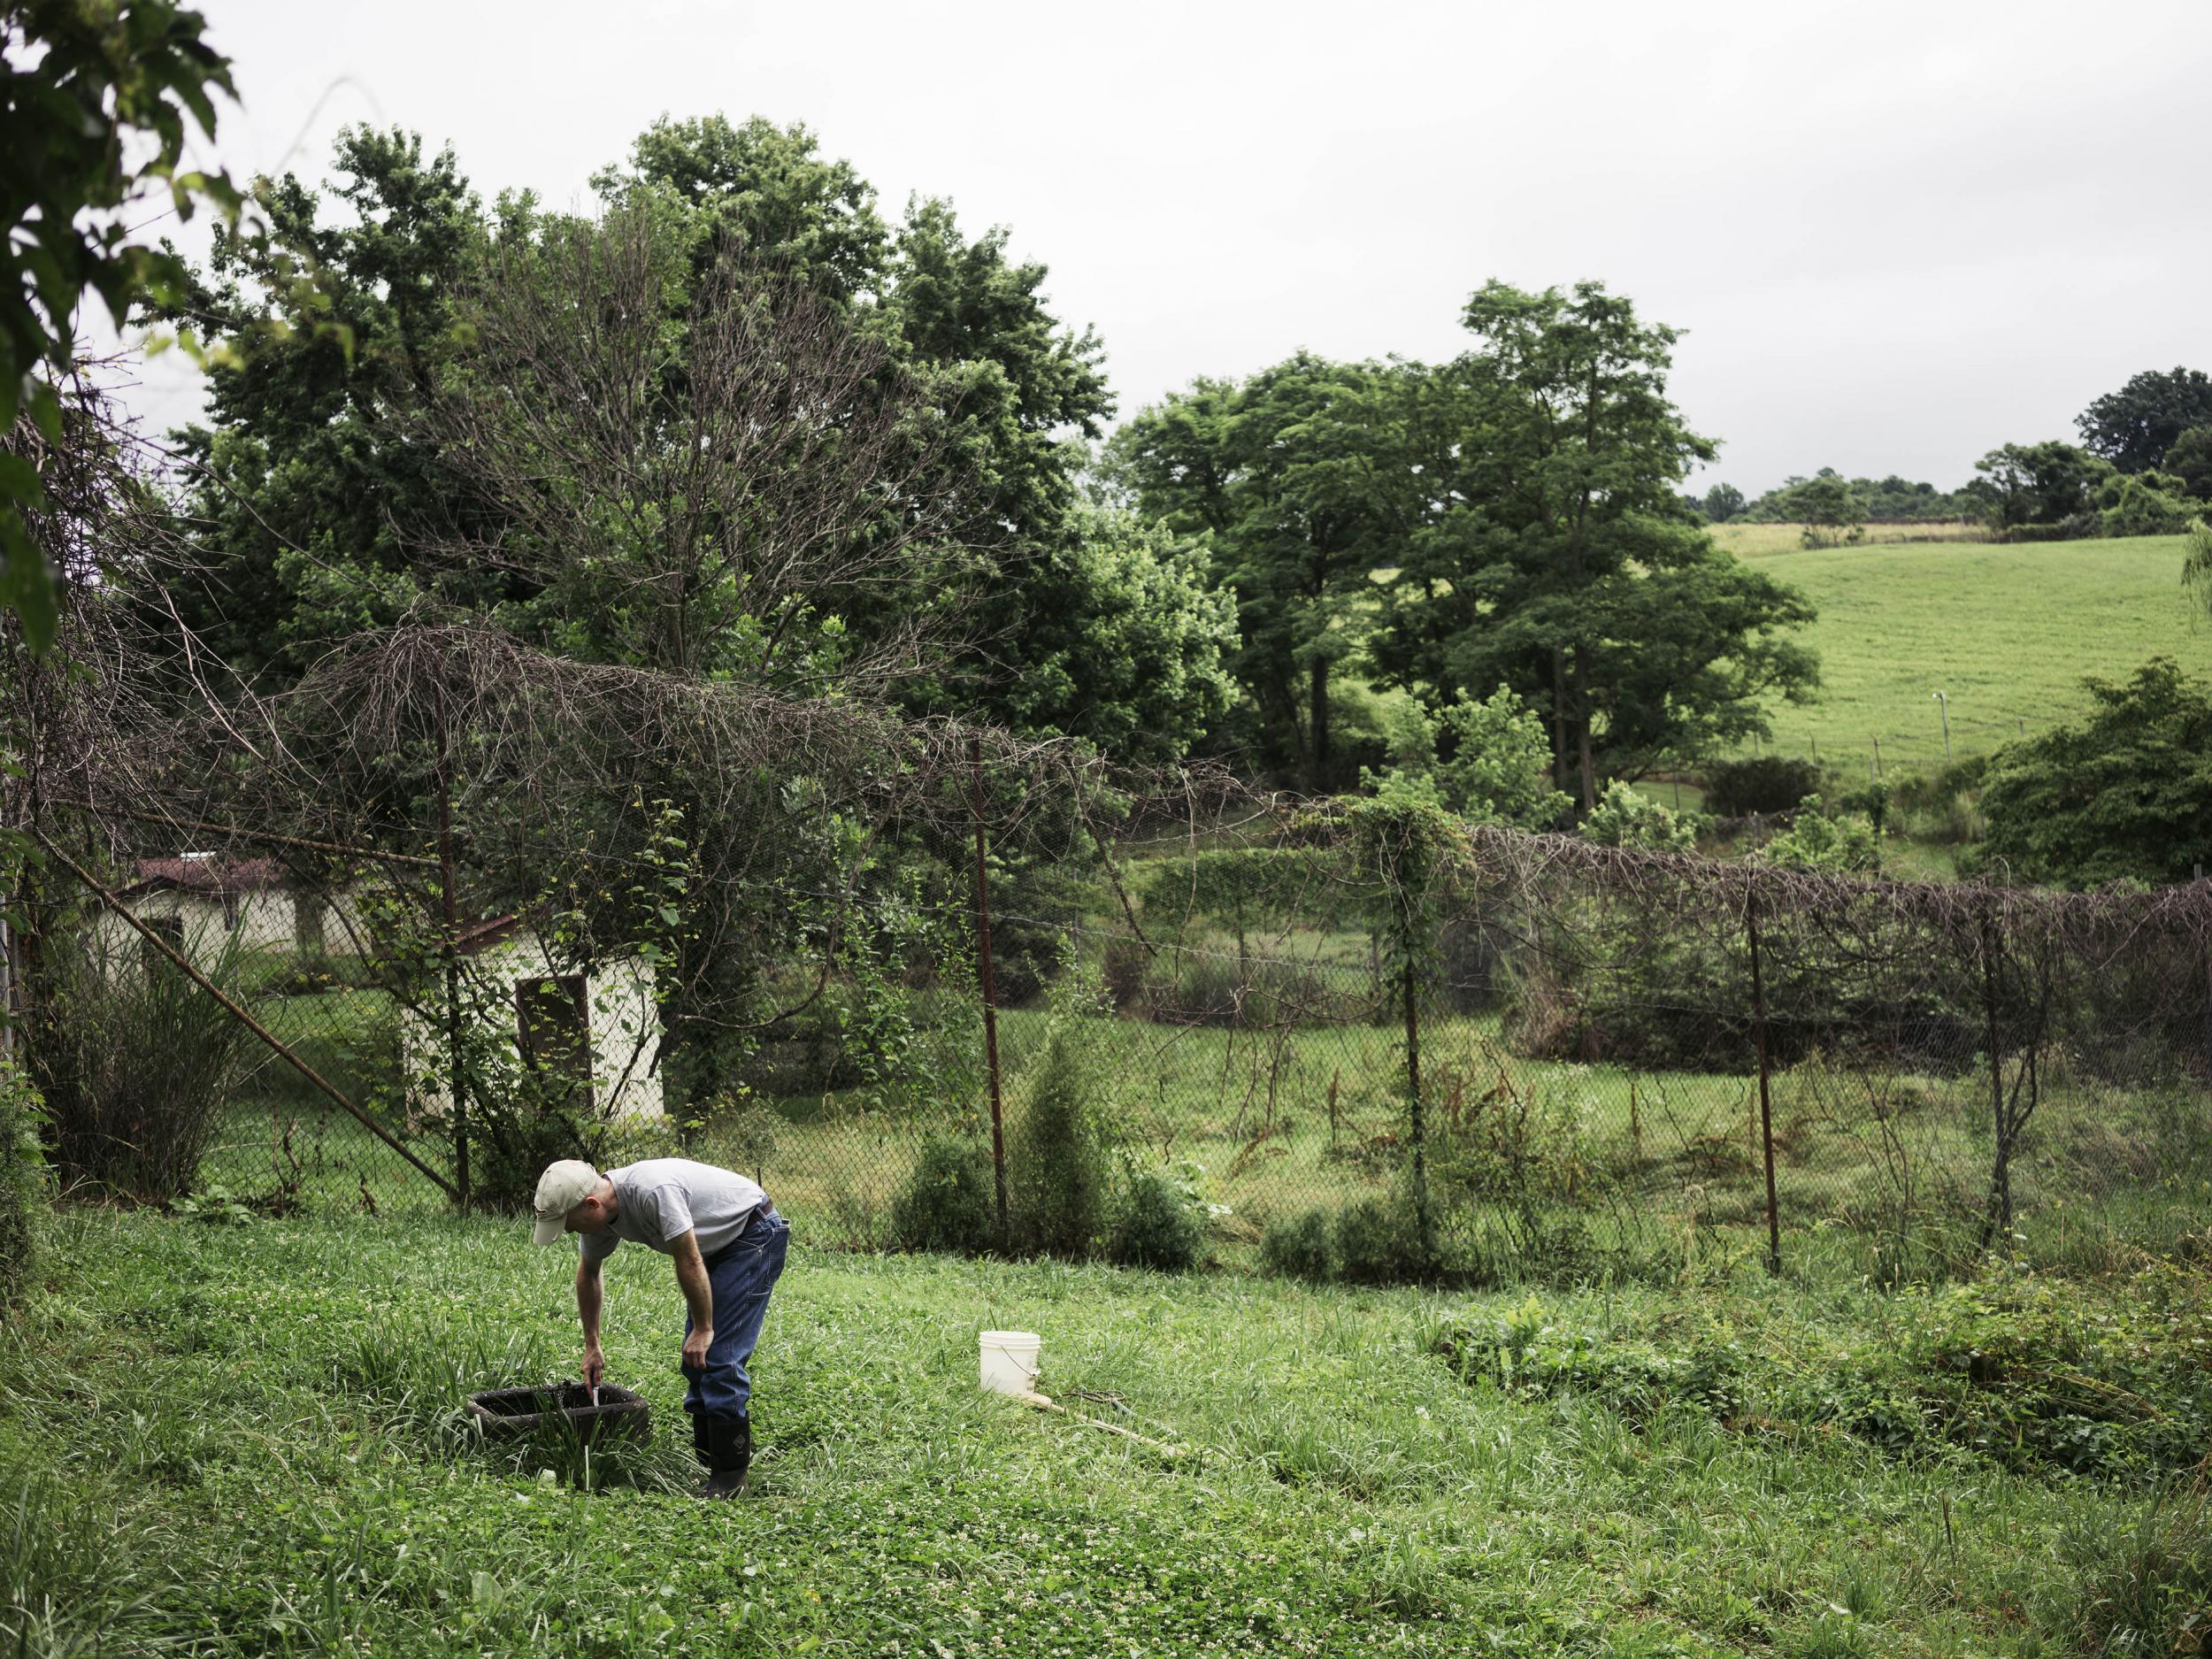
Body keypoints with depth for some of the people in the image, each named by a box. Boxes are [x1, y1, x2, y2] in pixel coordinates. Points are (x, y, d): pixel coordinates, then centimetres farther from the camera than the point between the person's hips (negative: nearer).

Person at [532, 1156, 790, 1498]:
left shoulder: (654, 1192, -35)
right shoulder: (600, 1213, -5)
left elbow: (689, 1262, -29)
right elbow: (588, 1272, 13)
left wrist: (703, 1328, -18)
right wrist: (591, 1345, 16)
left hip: (756, 1234, -9)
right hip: (719, 1242, 9)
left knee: (719, 1355, -14)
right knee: (697, 1358, 8)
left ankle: (730, 1475, -8)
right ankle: (707, 1461, 16)